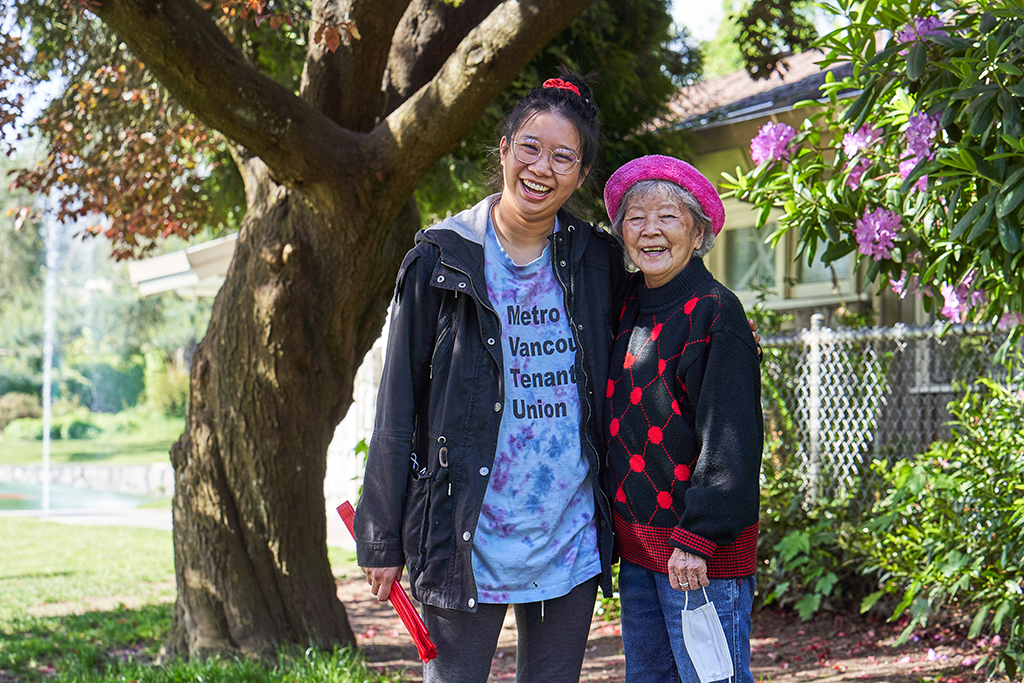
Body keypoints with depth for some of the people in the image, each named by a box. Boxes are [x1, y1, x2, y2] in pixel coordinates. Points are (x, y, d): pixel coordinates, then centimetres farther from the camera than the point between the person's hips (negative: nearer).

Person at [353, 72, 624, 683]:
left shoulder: (596, 262, 5)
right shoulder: (443, 260, -3)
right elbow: (398, 404, -1)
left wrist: (615, 519, 11)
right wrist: (382, 537, -2)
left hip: (571, 537, 3)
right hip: (469, 534, -3)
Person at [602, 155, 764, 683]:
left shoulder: (715, 312, -12)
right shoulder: (628, 309, 11)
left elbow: (730, 438, -16)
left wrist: (697, 538, -20)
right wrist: (618, 530, 15)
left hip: (699, 552, -8)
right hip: (637, 542, 8)